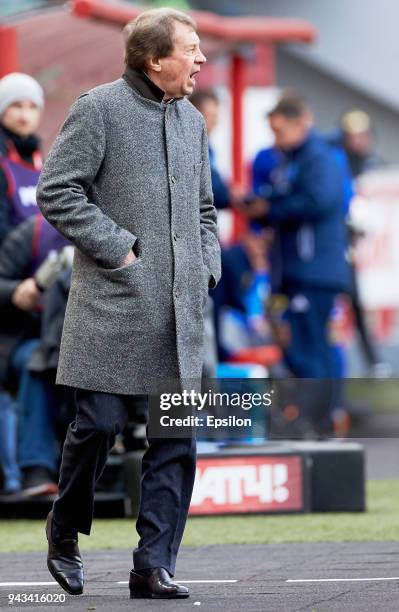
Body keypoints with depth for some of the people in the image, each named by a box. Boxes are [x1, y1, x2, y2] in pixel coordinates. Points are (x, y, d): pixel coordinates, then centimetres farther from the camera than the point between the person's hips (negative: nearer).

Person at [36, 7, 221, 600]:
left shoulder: (192, 120, 17)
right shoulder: (99, 108, -4)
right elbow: (56, 190, -9)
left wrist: (206, 267, 11)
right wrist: (115, 246, -12)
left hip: (180, 309, 6)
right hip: (113, 305, -6)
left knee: (177, 439, 1)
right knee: (99, 423, -5)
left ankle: (154, 566, 5)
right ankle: (65, 534, 20)